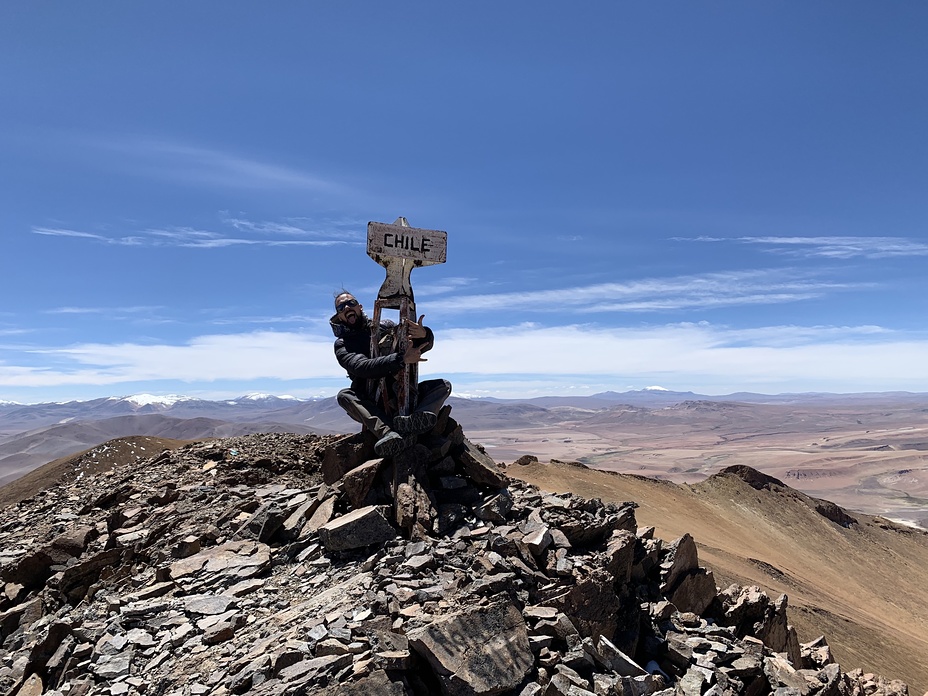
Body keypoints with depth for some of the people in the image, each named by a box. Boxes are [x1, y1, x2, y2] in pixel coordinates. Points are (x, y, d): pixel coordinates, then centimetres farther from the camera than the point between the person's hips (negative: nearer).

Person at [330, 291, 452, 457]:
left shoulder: (385, 326, 10)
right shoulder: (342, 345, 2)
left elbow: (425, 346, 3)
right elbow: (363, 367, -19)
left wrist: (424, 334, -22)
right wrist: (402, 359, -32)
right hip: (372, 405, -2)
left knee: (444, 385, -14)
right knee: (344, 396, -29)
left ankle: (418, 419, -48)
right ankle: (388, 434, -53)